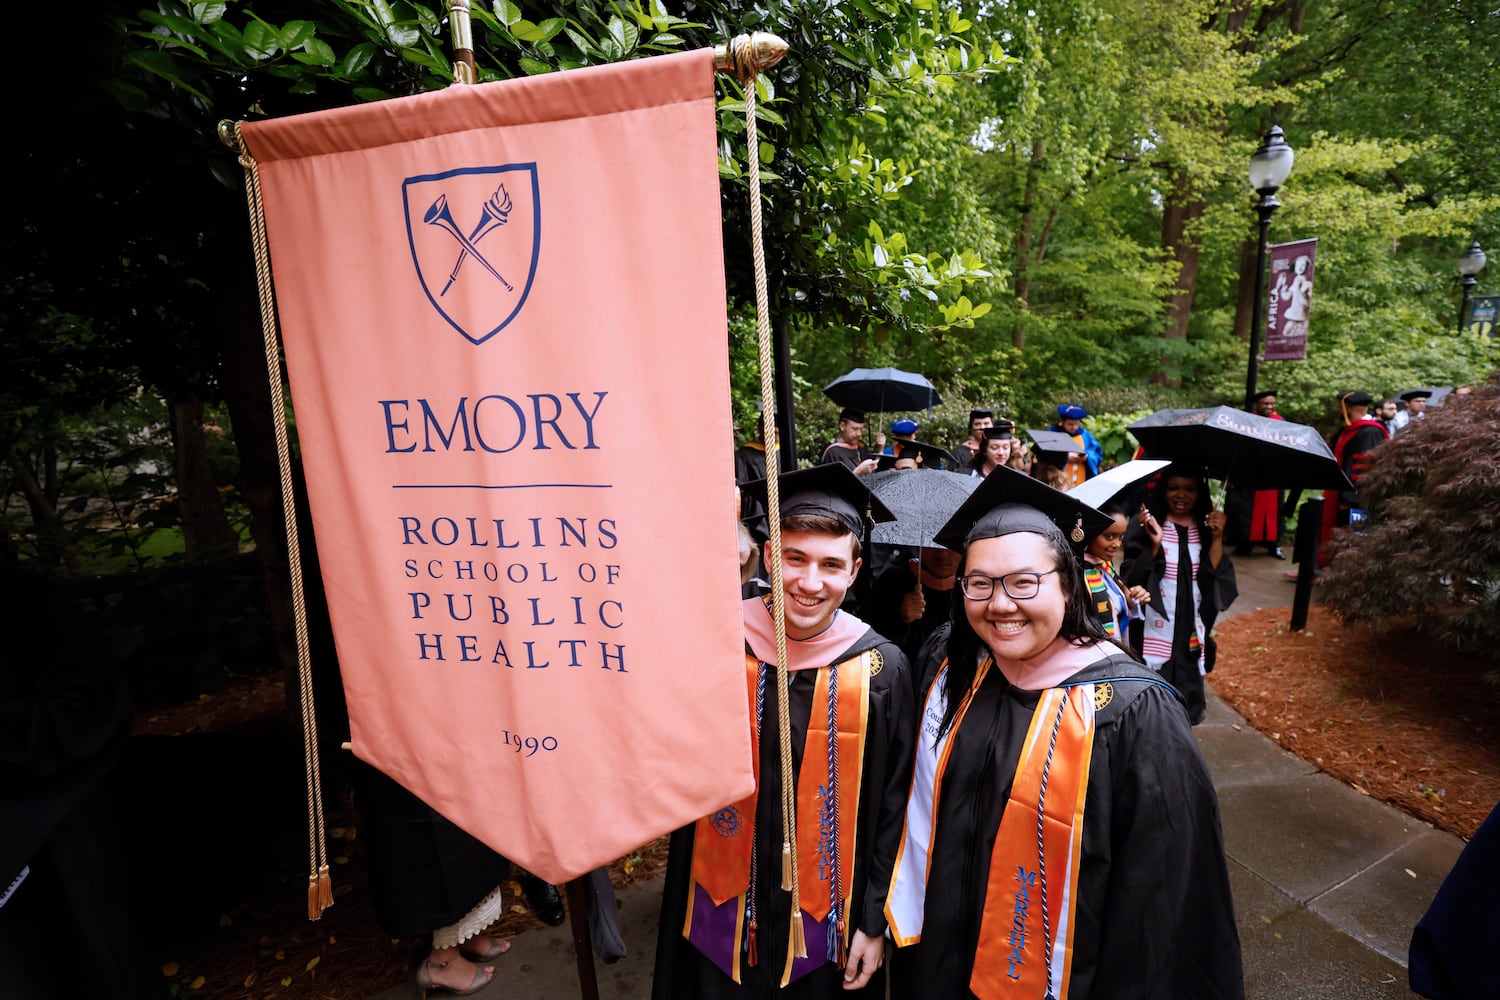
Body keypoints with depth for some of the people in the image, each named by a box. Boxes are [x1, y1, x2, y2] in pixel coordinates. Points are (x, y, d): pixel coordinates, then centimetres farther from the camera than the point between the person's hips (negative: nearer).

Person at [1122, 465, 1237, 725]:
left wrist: (1217, 539, -9)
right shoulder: (1146, 525, -6)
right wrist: (1155, 544, -23)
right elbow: (1133, 579, -12)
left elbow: (1219, 580, -1)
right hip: (1154, 630, -4)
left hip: (1191, 631, 4)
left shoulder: (1207, 527, 6)